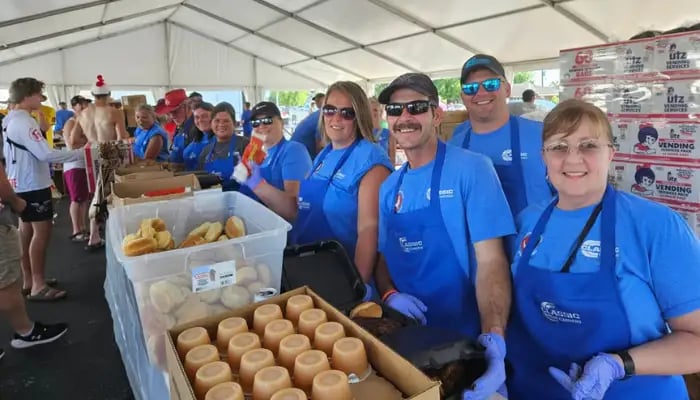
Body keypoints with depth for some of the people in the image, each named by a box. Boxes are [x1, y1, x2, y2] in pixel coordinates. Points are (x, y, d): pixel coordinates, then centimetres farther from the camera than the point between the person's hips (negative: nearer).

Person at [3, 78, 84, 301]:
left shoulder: (9, 121, 12)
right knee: (42, 232, -7)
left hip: (20, 183, 11)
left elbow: (7, 154, 20)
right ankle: (38, 286, -3)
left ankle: (28, 279, 25)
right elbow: (45, 154, -27)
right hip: (33, 185, -11)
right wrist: (80, 153, -23)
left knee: (26, 230, 15)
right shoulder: (24, 122, -20)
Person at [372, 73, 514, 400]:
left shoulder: (471, 169, -14)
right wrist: (389, 294, -9)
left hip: (463, 339, -5)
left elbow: (490, 259, -18)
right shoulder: (389, 187, 5)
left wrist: (493, 338, -30)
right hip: (405, 333, 5)